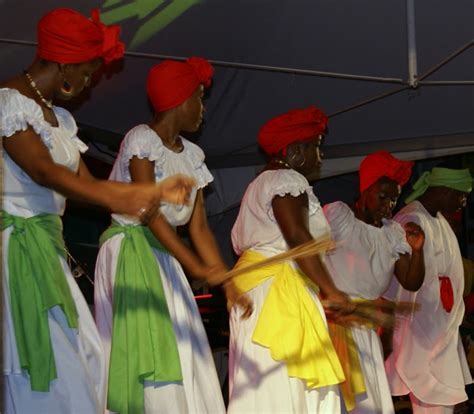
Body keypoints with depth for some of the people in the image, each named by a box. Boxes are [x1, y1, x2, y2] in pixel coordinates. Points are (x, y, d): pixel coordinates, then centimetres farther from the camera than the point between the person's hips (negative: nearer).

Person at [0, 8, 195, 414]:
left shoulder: (58, 117, 16)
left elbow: (85, 183, 12)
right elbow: (43, 171, -25)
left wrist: (156, 191, 4)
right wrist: (120, 202, -37)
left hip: (47, 247, 9)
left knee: (83, 357, 7)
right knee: (43, 365, -8)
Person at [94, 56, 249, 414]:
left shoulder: (192, 155, 12)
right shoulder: (142, 139, -10)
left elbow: (199, 226, 9)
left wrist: (227, 279, -1)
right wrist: (196, 267, -25)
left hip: (164, 256, 8)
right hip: (131, 252, -8)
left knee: (181, 355, 1)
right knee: (147, 349, -15)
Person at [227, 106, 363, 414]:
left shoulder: (260, 184, 27)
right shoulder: (287, 180, -5)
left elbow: (240, 242, 22)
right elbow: (298, 238, -19)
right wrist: (331, 291, -20)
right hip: (277, 287, -10)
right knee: (279, 384, -15)